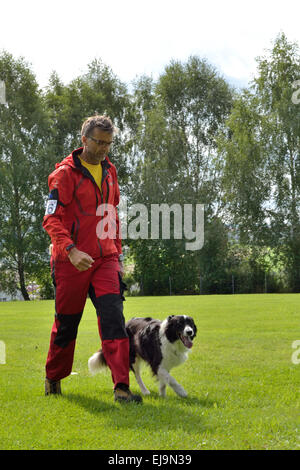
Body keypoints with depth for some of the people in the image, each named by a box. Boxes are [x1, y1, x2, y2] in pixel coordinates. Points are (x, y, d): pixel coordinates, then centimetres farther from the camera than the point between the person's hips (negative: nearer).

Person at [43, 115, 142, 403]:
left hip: (105, 259, 5)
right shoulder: (65, 173, -7)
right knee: (66, 323, 8)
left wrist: (117, 252, 18)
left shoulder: (109, 171, 13)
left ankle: (121, 387, -11)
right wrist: (71, 250, -26)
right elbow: (51, 219, -13)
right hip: (72, 261, -4)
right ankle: (53, 378, 31)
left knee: (113, 318, -10)